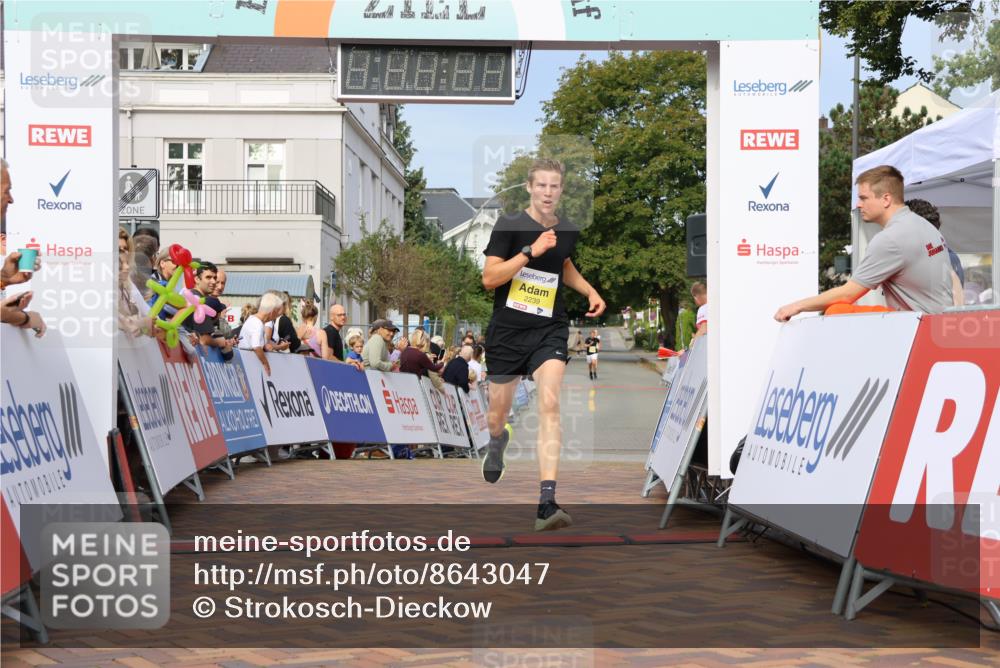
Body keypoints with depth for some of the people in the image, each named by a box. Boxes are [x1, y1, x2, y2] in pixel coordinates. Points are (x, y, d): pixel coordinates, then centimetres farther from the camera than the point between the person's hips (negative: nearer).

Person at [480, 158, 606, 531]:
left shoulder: (568, 232, 6)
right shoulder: (508, 226, -8)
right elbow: (489, 278, -16)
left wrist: (590, 291, 13)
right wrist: (530, 251, -24)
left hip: (549, 331, 1)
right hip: (507, 331, -1)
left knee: (549, 405, -20)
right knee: (498, 415, 11)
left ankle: (547, 503, -26)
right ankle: (497, 443, 52)